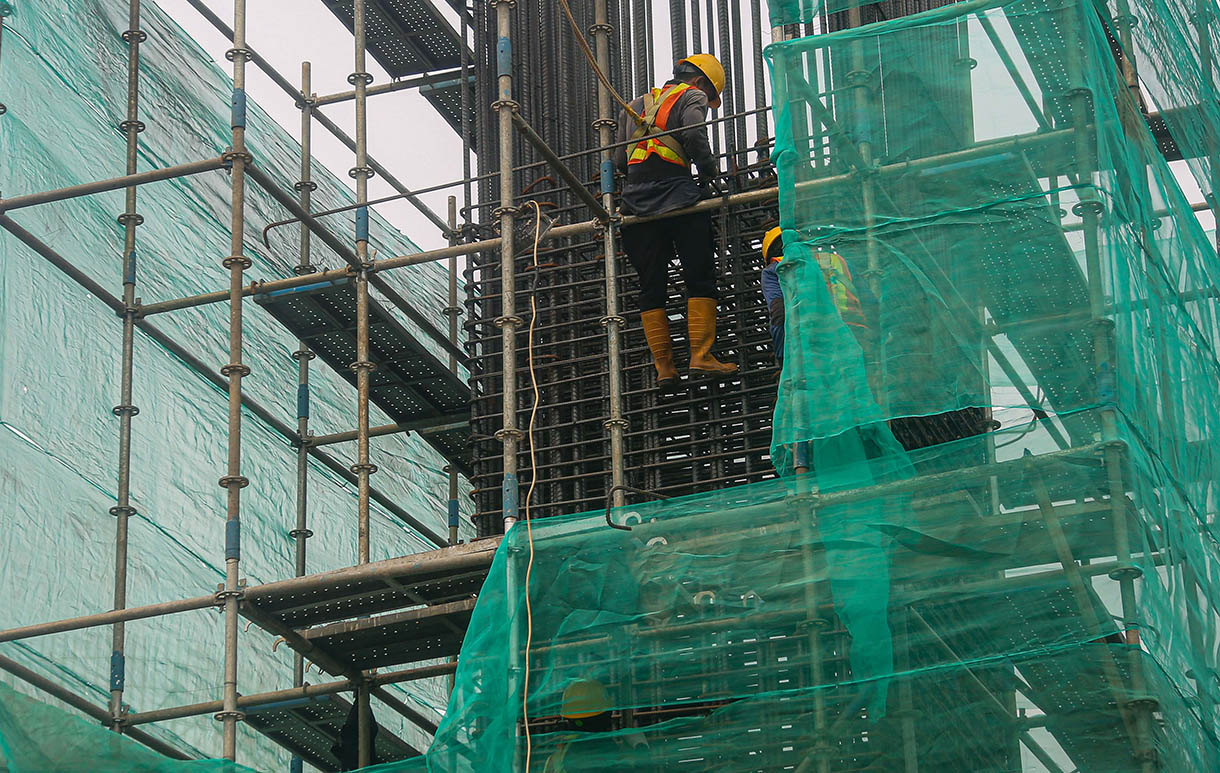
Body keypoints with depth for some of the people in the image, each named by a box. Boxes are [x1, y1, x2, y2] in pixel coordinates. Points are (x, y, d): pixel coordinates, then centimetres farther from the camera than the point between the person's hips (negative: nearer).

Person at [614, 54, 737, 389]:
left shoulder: (636, 106, 28)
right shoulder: (692, 97, 9)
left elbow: (619, 160, 21)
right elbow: (693, 133, -12)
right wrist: (708, 172, 0)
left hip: (635, 199, 5)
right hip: (677, 194, -5)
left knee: (651, 286, 6)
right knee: (700, 277, 0)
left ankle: (663, 365, 1)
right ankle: (700, 355, -8)